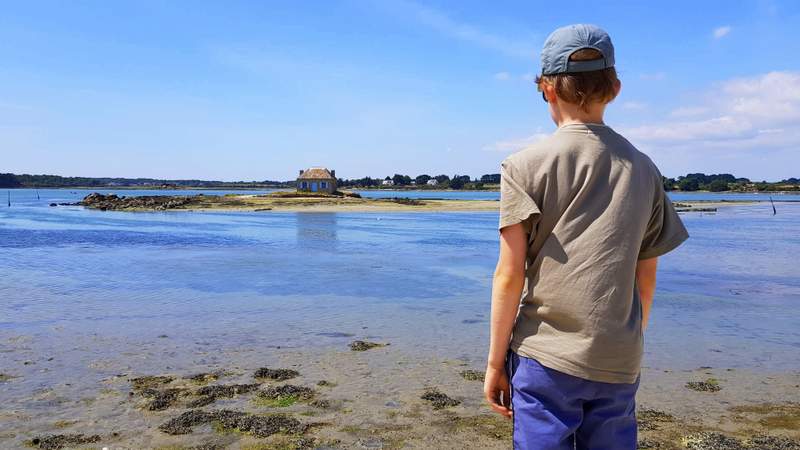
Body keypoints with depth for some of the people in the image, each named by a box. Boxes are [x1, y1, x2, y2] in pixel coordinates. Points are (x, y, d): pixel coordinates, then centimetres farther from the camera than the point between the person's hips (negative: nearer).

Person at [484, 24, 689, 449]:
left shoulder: (525, 165, -6)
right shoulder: (644, 169, 7)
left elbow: (509, 275, -9)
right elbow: (645, 281, 11)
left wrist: (495, 362, -1)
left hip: (545, 355, -3)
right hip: (619, 364, 4)